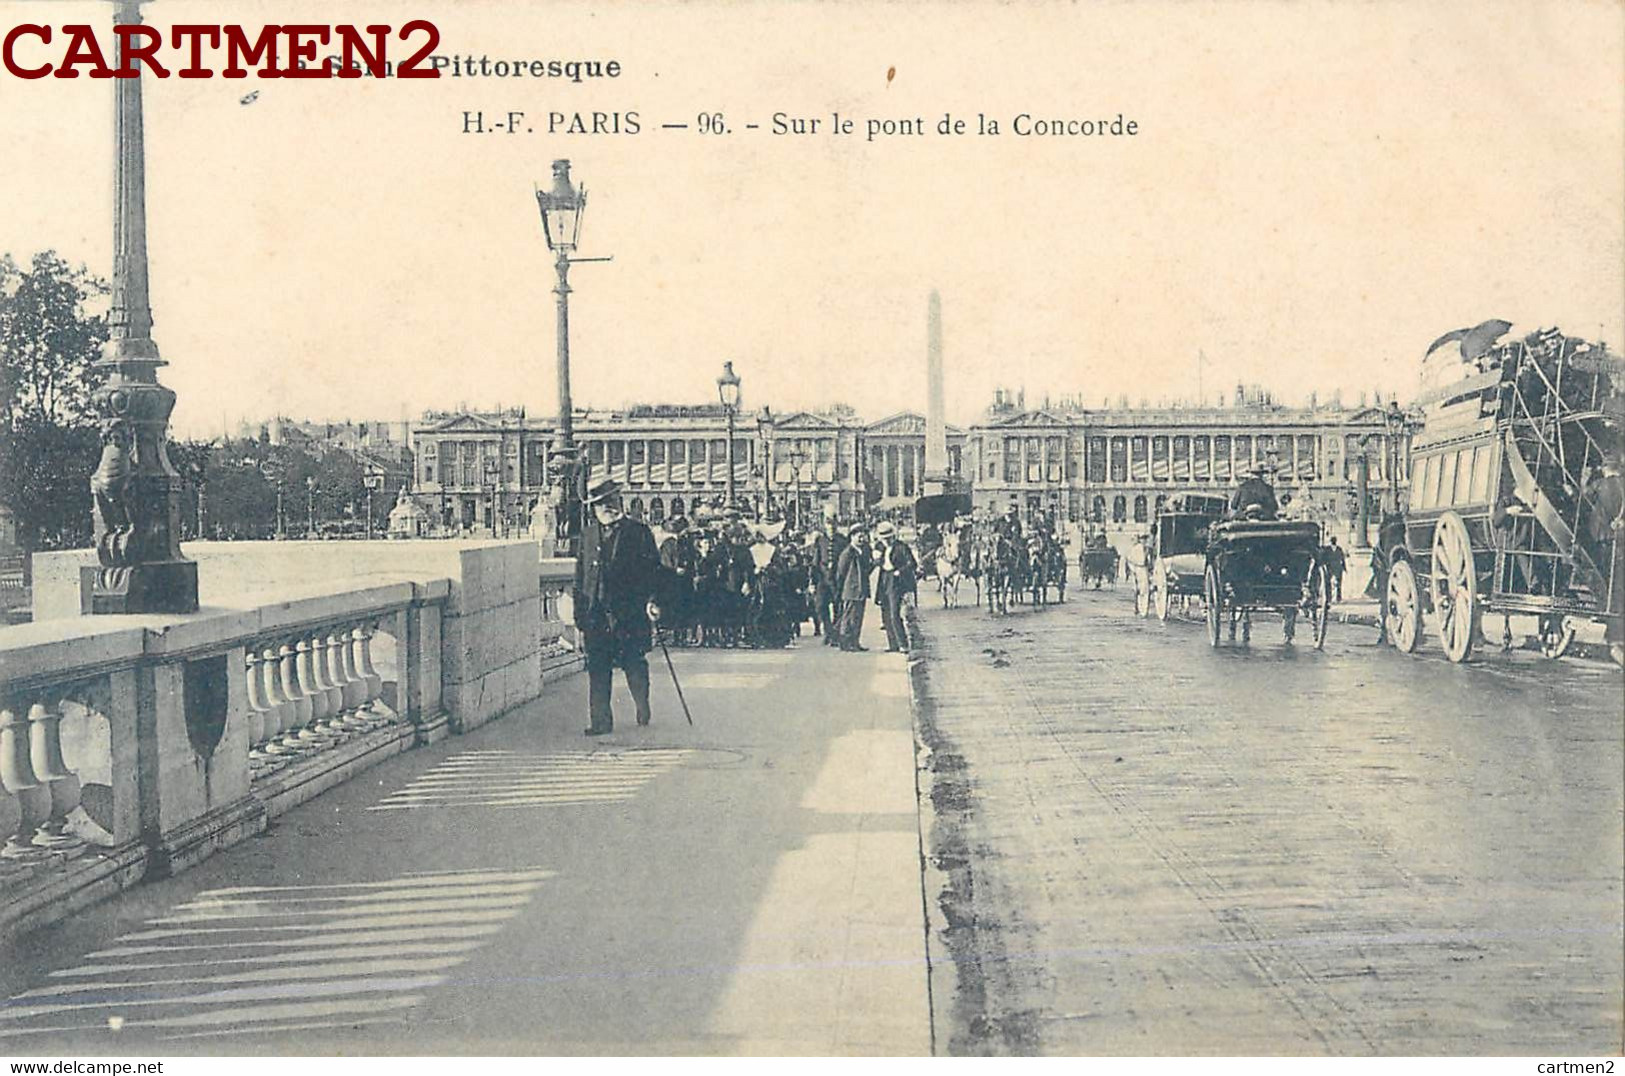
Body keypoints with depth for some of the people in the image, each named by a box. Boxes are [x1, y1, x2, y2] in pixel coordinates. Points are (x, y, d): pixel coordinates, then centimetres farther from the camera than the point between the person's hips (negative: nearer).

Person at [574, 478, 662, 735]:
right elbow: (580, 577, 14)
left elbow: (653, 570, 0)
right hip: (596, 615, 3)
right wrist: (580, 616, 10)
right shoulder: (587, 534, 12)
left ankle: (643, 711, 26)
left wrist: (651, 601, -12)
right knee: (597, 669, 1)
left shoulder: (638, 532, 2)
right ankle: (600, 721, 7)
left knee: (635, 666, 3)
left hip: (630, 613, -3)